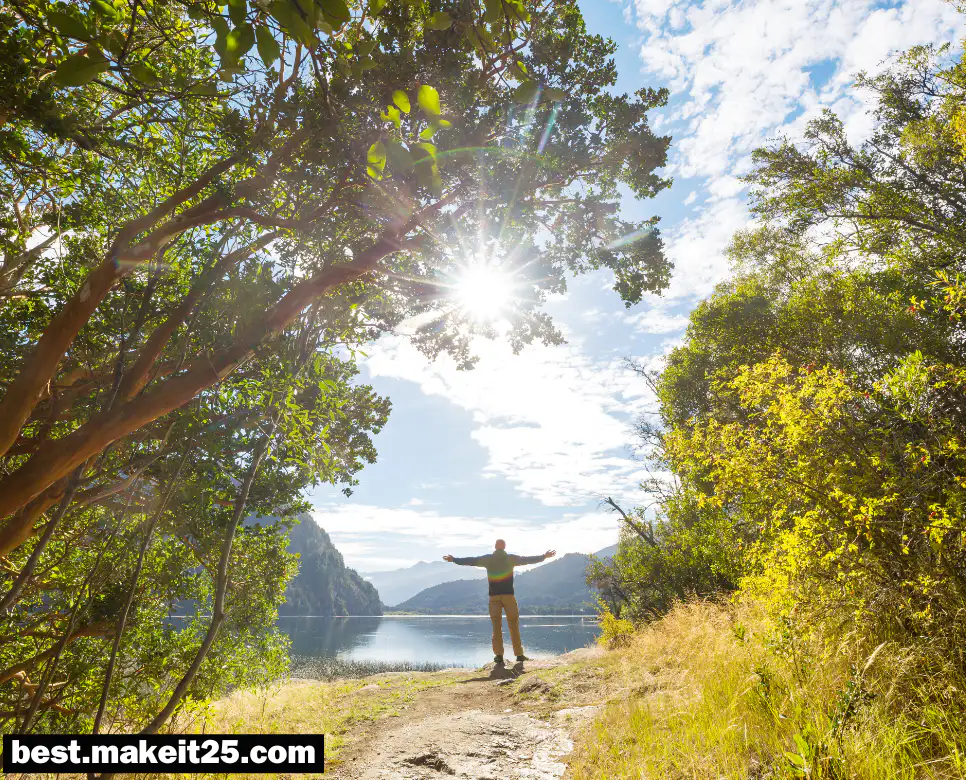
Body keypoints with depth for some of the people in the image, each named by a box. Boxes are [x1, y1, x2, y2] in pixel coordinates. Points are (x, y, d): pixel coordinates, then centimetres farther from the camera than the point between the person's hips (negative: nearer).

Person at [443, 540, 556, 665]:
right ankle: (519, 654, 11)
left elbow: (470, 561, 8)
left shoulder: (487, 559, 4)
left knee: (496, 627, 5)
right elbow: (528, 559, 9)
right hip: (509, 595, -1)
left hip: (494, 596, 1)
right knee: (514, 626, 7)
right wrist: (544, 556, 21)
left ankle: (499, 655, -1)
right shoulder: (511, 558, 2)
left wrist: (454, 560, 19)